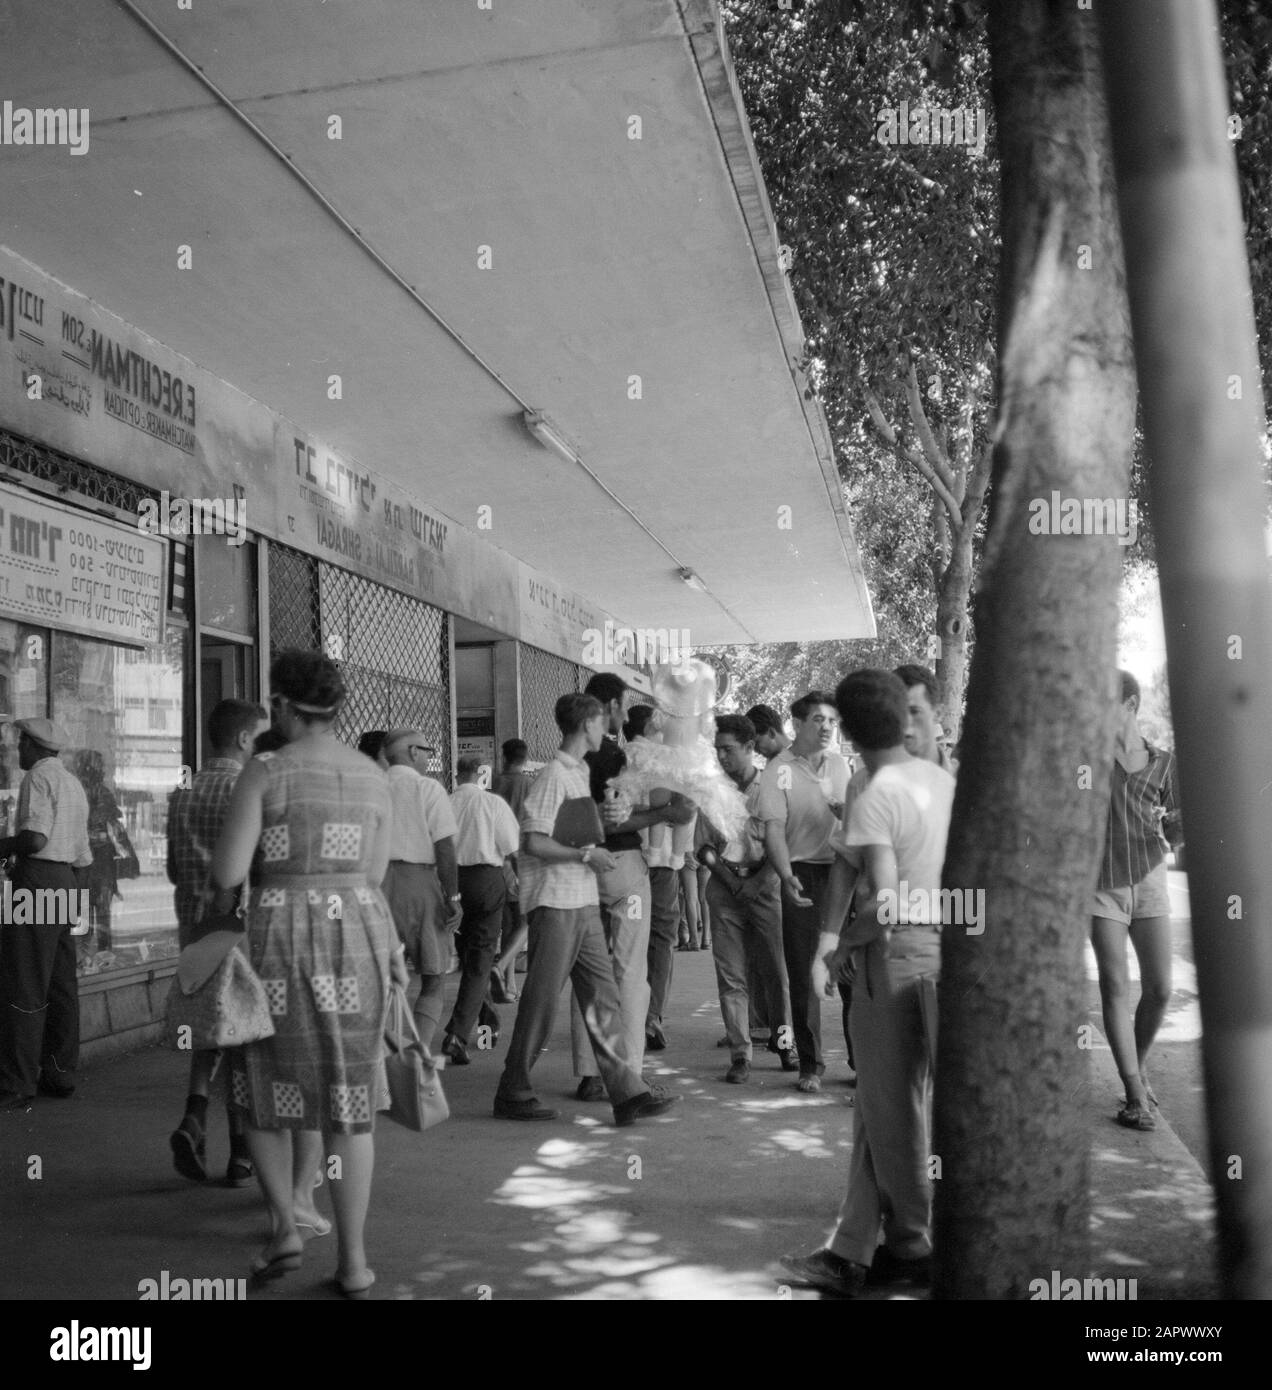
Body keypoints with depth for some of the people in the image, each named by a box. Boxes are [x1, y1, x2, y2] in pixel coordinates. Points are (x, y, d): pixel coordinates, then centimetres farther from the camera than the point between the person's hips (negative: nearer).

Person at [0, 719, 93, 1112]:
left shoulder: (39, 777, -8)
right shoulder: (73, 783, 19)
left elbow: (35, 838, -21)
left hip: (37, 879, -9)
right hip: (66, 881, 9)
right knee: (61, 984, 11)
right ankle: (60, 1074, 15)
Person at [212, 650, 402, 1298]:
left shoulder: (264, 770, -7)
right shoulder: (373, 777, 7)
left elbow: (228, 867, -9)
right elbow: (371, 877, 11)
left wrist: (220, 911, 12)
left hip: (280, 936, -3)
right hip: (358, 934, 3)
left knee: (263, 1084, 18)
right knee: (346, 1097, 9)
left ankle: (285, 1227, 8)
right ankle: (353, 1258, 9)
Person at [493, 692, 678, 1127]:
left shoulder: (580, 773, 16)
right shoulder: (554, 775, -12)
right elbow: (533, 843, -18)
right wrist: (587, 855, -14)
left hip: (584, 903, 9)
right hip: (555, 903, -9)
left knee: (603, 997, 5)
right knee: (541, 1001, 0)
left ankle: (625, 1092, 6)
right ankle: (513, 1094, 12)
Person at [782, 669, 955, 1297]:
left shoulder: (873, 801, -18)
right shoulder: (940, 778, 6)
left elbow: (885, 902, -24)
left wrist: (835, 954, -13)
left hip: (896, 951, -8)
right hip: (941, 939, 8)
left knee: (892, 1107, 7)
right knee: (880, 1104, 12)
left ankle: (912, 1245, 22)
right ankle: (852, 1253, 18)